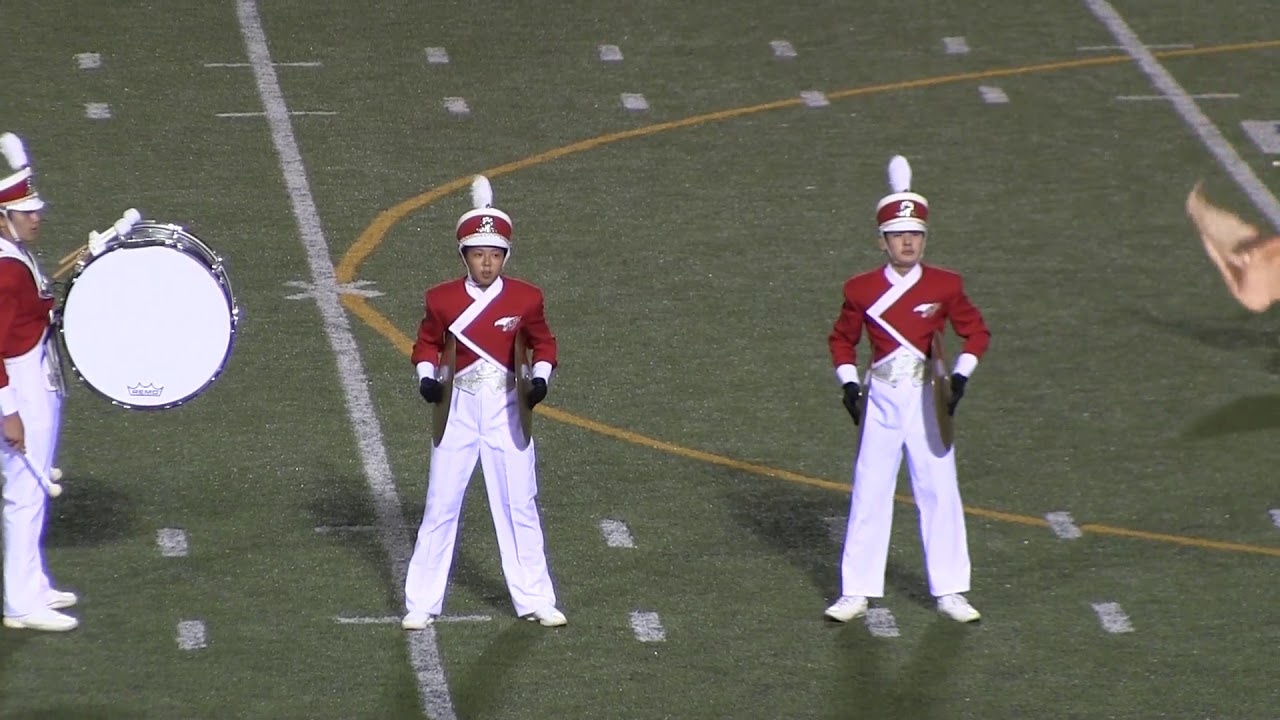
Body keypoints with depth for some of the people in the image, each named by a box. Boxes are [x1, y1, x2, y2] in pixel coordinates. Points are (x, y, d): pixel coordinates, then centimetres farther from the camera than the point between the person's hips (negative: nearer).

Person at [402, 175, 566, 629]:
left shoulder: (524, 298, -4)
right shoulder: (443, 299, -5)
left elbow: (543, 343, 7)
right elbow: (427, 344, 7)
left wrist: (540, 378, -11)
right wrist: (426, 376, -12)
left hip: (507, 409, 0)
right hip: (459, 409, 0)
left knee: (519, 506, 6)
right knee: (440, 506, 2)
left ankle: (534, 600, 15)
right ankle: (422, 604, 9)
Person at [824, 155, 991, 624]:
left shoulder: (944, 286, -2)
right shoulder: (862, 289, -1)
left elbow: (976, 333, 6)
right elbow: (842, 339, 11)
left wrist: (960, 376, -9)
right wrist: (848, 383, -3)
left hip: (927, 397, 0)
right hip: (881, 400, 0)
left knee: (939, 492, 2)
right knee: (869, 493, 0)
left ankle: (949, 592, 10)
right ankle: (857, 592, 7)